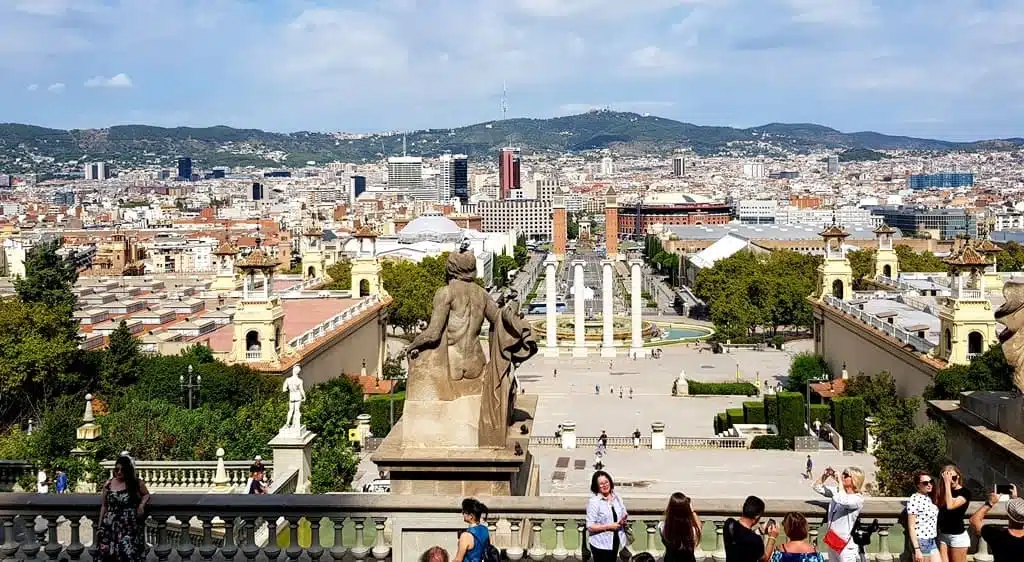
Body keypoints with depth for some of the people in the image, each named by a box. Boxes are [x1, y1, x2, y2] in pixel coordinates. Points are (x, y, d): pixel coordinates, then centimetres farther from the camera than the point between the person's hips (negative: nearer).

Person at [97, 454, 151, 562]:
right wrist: (100, 527, 11)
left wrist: (142, 505, -6)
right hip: (111, 528, 2)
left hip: (130, 528, -2)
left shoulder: (137, 483, -1)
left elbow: (146, 495, 16)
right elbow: (104, 506, 11)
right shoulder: (108, 484, 5)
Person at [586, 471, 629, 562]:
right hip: (601, 545, -6)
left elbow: (624, 516, 15)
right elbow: (590, 527, -19)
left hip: (615, 543, 6)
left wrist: (624, 521, -8)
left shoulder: (617, 498, 4)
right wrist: (609, 526, -23)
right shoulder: (593, 502, -15)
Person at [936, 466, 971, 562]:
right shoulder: (944, 492, 9)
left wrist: (948, 484, -20)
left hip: (958, 536, -6)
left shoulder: (965, 492, -9)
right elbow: (938, 508, -2)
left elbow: (950, 506, -24)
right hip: (943, 535, 6)